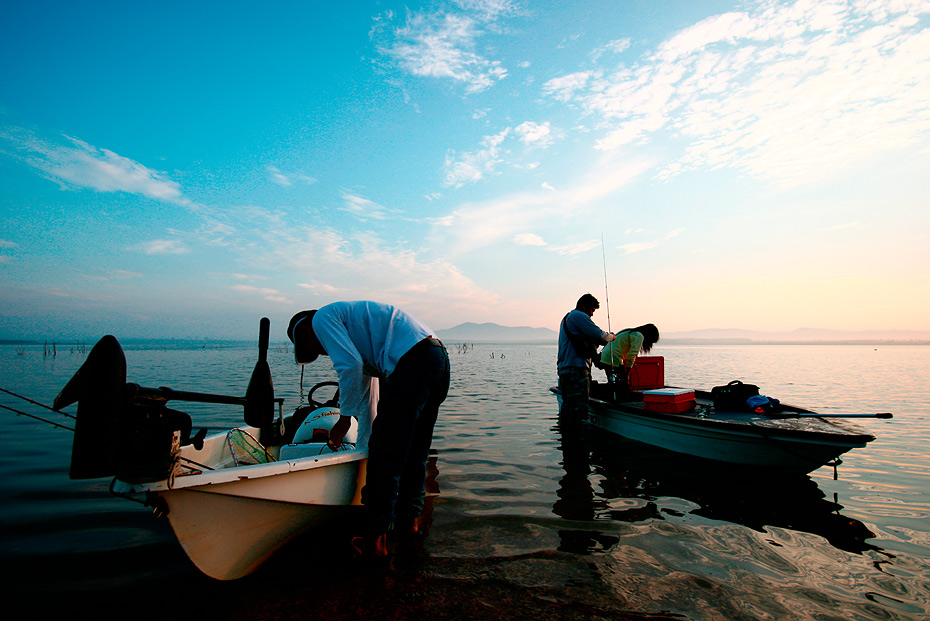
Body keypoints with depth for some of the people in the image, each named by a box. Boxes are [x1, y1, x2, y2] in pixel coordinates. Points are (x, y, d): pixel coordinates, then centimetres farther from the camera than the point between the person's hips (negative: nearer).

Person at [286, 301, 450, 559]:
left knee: (385, 454, -2)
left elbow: (350, 366, -9)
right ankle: (408, 519, 33)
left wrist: (344, 418, 3)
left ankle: (374, 540, 7)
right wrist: (362, 444, 45)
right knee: (414, 451, 20)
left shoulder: (322, 317, 8)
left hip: (412, 361, -10)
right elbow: (366, 394, 38)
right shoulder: (353, 331, 34)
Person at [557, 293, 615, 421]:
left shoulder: (567, 318, 27)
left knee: (568, 410, 12)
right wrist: (611, 336, 8)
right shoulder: (579, 316, -5)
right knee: (578, 410, -14)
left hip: (564, 368, 11)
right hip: (576, 369, -11)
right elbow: (598, 335, -10)